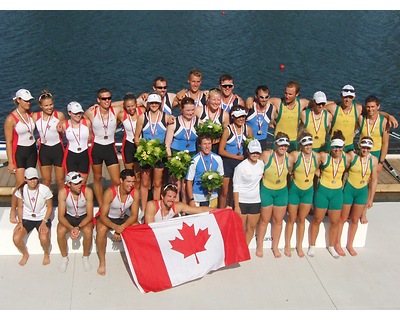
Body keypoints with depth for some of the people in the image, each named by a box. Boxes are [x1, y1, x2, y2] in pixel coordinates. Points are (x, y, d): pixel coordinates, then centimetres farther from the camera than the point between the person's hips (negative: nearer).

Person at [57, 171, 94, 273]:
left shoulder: (87, 191, -24)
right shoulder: (63, 192, -22)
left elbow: (89, 215, -20)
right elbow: (61, 216, -19)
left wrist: (78, 227, -36)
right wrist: (71, 228, -37)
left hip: (84, 217, -1)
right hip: (68, 216, 1)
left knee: (88, 231, -31)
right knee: (60, 231, -29)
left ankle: (85, 257, -3)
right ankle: (64, 258, -2)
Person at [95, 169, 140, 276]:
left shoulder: (135, 193, -20)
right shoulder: (110, 192, -31)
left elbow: (134, 215, -15)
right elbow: (103, 216, -30)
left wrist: (122, 228, -32)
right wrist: (115, 227, -48)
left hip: (123, 216, 4)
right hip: (107, 217, -3)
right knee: (101, 230, -35)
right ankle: (102, 262, -19)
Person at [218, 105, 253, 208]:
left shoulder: (247, 129, -2)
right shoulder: (228, 130, -13)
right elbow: (221, 150, -13)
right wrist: (236, 157, -13)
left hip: (241, 162, 4)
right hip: (228, 162, -4)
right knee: (225, 192, 2)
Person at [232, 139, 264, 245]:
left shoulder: (261, 164, 2)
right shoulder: (241, 167, -13)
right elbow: (236, 187, -12)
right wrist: (236, 206, -15)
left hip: (255, 201, 5)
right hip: (241, 201, -5)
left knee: (252, 227, 10)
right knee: (240, 228, 1)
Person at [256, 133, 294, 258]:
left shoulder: (289, 159, -8)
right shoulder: (266, 155, -19)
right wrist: (263, 177, -9)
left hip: (282, 192, 3)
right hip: (266, 190, -3)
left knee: (278, 221, 13)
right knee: (264, 220, 7)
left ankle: (275, 247, 29)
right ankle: (259, 247, 23)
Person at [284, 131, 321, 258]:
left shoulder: (317, 156, -7)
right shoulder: (295, 155, -17)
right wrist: (291, 173, -8)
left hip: (308, 191, 3)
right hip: (295, 190, -3)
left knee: (302, 219, 14)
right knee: (292, 219, 9)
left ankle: (299, 246, 27)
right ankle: (287, 245, 23)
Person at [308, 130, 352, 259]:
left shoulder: (347, 158, -6)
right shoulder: (324, 156, -14)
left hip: (337, 192, 3)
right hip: (322, 191, -2)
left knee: (335, 222, 12)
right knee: (317, 220, 10)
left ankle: (331, 246, 30)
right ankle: (312, 246, 23)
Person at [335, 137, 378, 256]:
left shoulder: (374, 160, -6)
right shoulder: (352, 155, -16)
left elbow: (374, 180, 1)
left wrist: (371, 198, 4)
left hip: (363, 192, 3)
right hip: (349, 189, -3)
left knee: (355, 220, 16)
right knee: (343, 218, 9)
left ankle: (350, 245, 32)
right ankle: (337, 244, 25)